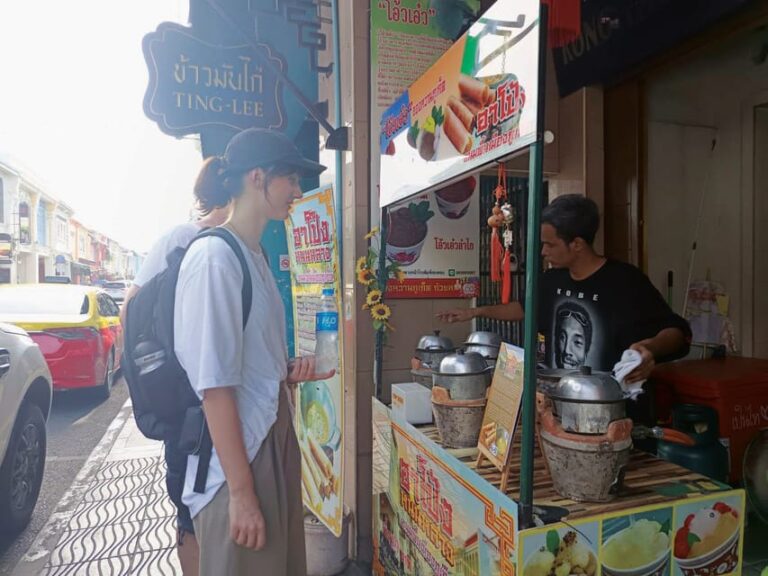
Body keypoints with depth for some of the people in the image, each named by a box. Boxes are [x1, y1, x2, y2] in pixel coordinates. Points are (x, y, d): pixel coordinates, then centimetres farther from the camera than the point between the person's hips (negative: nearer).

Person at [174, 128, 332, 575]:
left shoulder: (256, 256, 9)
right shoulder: (215, 257, -17)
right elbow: (215, 384, -21)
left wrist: (289, 371, 0)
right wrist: (240, 491, -19)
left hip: (275, 438, 9)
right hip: (236, 456, -9)